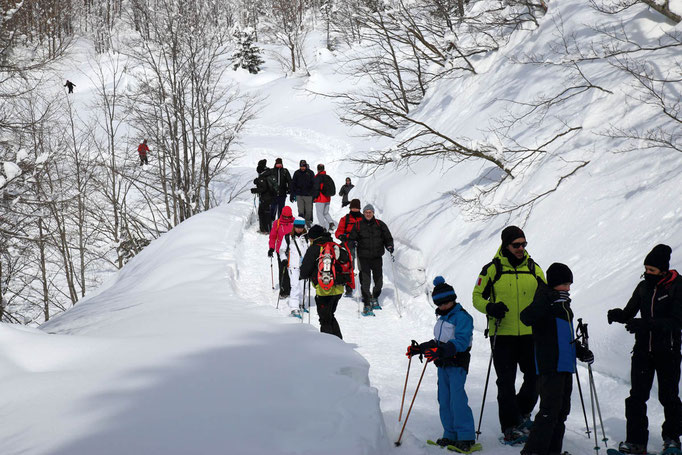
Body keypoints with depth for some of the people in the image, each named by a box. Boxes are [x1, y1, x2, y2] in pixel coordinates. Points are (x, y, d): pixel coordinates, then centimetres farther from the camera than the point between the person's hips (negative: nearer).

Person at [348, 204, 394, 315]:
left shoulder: (380, 224, 6)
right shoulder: (358, 225, 3)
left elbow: (388, 237, 12)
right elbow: (351, 238, 8)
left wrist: (389, 246, -6)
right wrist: (353, 244, -13)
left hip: (377, 257, 2)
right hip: (363, 257, -2)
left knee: (378, 279, 8)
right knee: (365, 281, -12)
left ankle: (375, 298, 33)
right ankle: (367, 304, -8)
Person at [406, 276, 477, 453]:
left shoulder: (462, 317, -12)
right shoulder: (442, 318, 17)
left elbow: (460, 342, -23)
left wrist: (441, 351, -34)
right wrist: (418, 349, 25)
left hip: (457, 364, -9)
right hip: (443, 365, 9)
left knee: (457, 400, -13)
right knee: (444, 400, 8)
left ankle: (467, 437, -10)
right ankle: (451, 435, 15)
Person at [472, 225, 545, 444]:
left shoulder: (534, 269, 8)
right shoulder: (492, 269, -2)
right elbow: (477, 297, 3)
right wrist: (490, 307, -17)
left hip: (530, 334, 3)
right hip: (502, 335, -3)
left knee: (535, 377, 5)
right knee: (506, 383, -1)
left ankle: (522, 413, 30)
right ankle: (510, 428, 6)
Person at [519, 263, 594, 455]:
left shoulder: (563, 302, 20)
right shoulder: (545, 297, -7)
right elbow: (526, 318, -27)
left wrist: (580, 351, 22)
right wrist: (550, 301, -36)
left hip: (565, 364, 9)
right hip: (549, 365, -9)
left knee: (562, 409, 12)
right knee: (550, 409, -13)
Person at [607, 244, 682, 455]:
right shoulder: (643, 287, 6)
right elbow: (630, 313, 10)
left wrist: (646, 324, -27)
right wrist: (618, 315, -13)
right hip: (643, 349, 4)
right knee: (637, 396, -3)